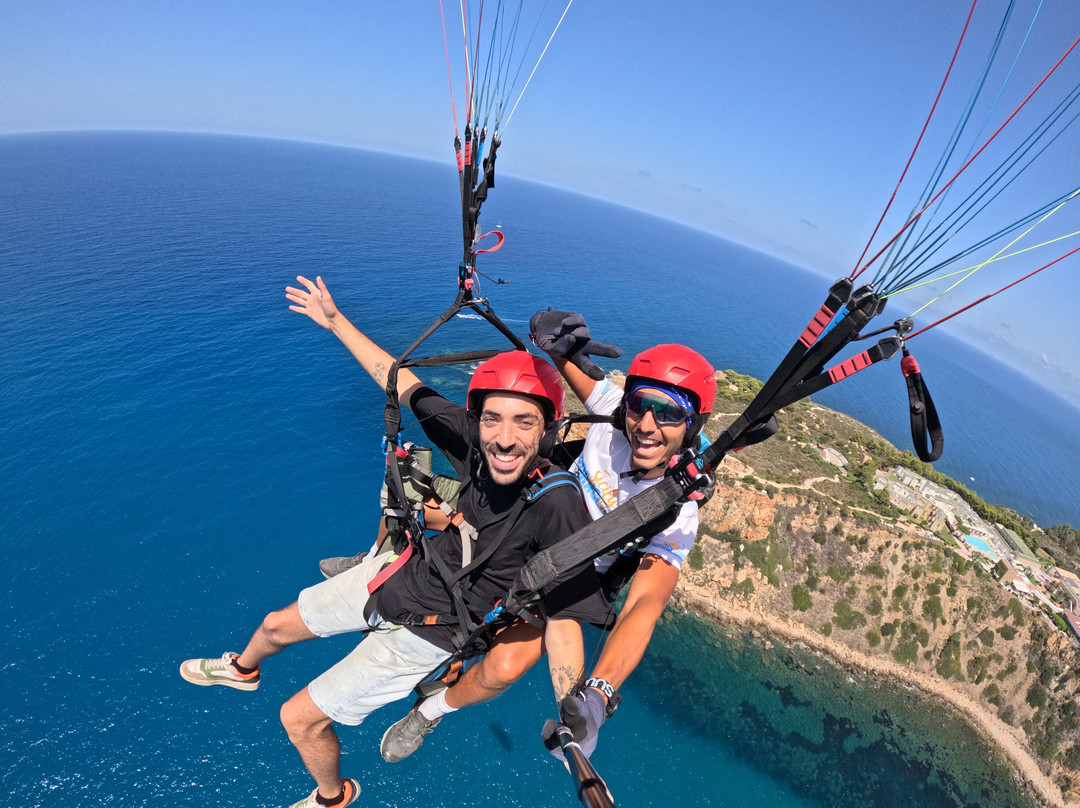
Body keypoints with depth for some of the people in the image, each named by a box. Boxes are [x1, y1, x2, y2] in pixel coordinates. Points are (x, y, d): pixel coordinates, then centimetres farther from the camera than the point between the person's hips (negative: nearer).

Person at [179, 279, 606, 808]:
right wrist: (335, 321, -3)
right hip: (403, 571, 5)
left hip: (424, 632, -5)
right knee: (276, 625, 25)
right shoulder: (475, 442, -20)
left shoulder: (558, 508, -34)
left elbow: (563, 620, -27)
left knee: (300, 719, 5)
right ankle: (242, 670, 64)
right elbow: (402, 382, -9)